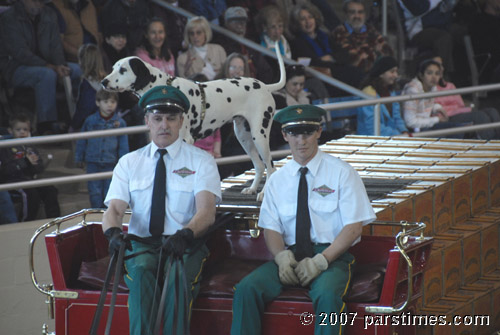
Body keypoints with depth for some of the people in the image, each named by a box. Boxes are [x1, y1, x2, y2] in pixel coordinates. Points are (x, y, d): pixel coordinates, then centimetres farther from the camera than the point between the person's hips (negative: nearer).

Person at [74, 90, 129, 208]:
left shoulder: (119, 123, -1)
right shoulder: (90, 121, 0)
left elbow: (123, 145, 5)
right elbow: (81, 141, 10)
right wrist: (79, 158, 13)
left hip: (111, 164, 0)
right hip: (93, 163, 0)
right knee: (95, 192, 2)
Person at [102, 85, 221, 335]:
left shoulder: (201, 161, 6)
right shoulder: (129, 163, 15)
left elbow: (207, 212, -9)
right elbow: (114, 209, 3)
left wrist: (185, 234, -32)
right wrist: (113, 232, -23)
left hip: (184, 247, -2)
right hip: (141, 244, 2)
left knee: (177, 276, -36)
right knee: (140, 271, -34)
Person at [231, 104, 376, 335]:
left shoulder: (341, 173, 3)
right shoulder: (277, 180, 14)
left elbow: (353, 227, -3)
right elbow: (271, 229, 9)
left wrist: (320, 261, -16)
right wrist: (282, 256, -14)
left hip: (331, 256, -3)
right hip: (291, 254, 4)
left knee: (327, 295, -37)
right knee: (246, 289, -24)